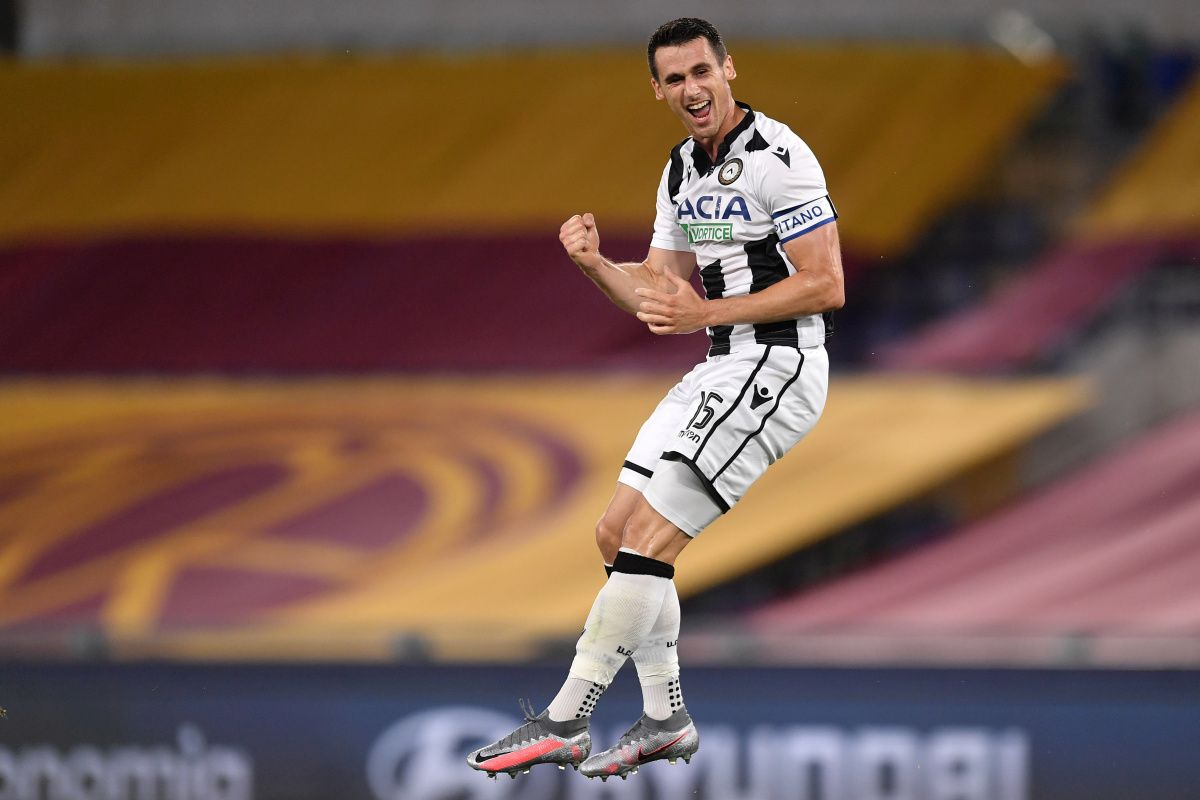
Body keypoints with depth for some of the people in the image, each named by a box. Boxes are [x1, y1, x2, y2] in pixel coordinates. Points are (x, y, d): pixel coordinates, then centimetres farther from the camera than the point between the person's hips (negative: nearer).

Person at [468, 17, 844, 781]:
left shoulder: (777, 157, -15)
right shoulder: (682, 172, 12)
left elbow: (826, 286, -19)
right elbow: (660, 293, 16)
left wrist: (706, 313, -22)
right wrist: (596, 263, -4)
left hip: (780, 367, -9)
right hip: (721, 371, 9)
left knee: (647, 542, -14)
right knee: (619, 534, 8)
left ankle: (563, 723, -11)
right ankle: (667, 720, 17)